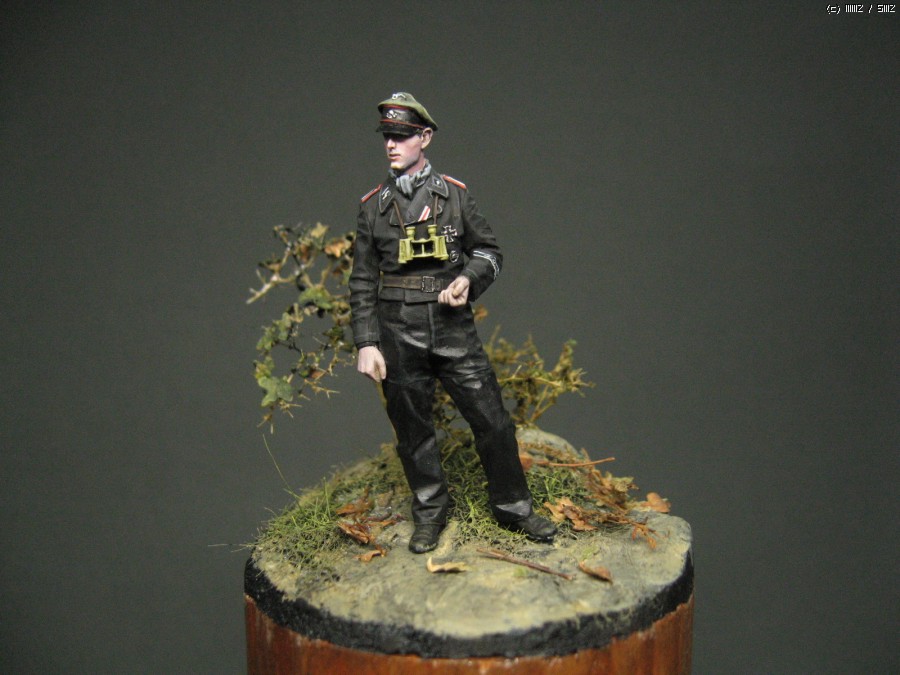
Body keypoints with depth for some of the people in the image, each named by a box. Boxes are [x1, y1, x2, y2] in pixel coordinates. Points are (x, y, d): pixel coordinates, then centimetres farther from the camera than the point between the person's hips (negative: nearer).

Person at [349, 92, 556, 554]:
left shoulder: (455, 195, 3)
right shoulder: (373, 206, 5)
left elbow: (489, 251, 11)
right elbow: (362, 282, 5)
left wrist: (468, 279, -11)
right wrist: (366, 344, -2)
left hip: (455, 332, 0)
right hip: (399, 340, 1)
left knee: (493, 422, 1)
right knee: (413, 432, 10)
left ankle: (513, 507, 20)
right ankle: (429, 514, 29)